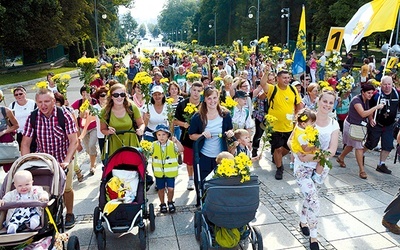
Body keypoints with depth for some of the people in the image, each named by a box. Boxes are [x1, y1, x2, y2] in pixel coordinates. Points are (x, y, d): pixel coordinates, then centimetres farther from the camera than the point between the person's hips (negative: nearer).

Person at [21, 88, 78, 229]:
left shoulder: (65, 115, -15)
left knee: (66, 188, 4)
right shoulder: (32, 117, -8)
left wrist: (66, 161, -26)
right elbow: (25, 143, -4)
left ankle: (70, 214, 26)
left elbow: (74, 141, -17)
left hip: (63, 159, -2)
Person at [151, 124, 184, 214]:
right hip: (159, 172, 2)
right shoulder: (154, 145, -3)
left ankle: (170, 203, 27)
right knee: (161, 189, 13)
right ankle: (162, 204, 34)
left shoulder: (172, 144, -9)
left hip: (170, 172, -1)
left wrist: (176, 141, -38)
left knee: (170, 188, -1)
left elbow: (181, 150, -26)